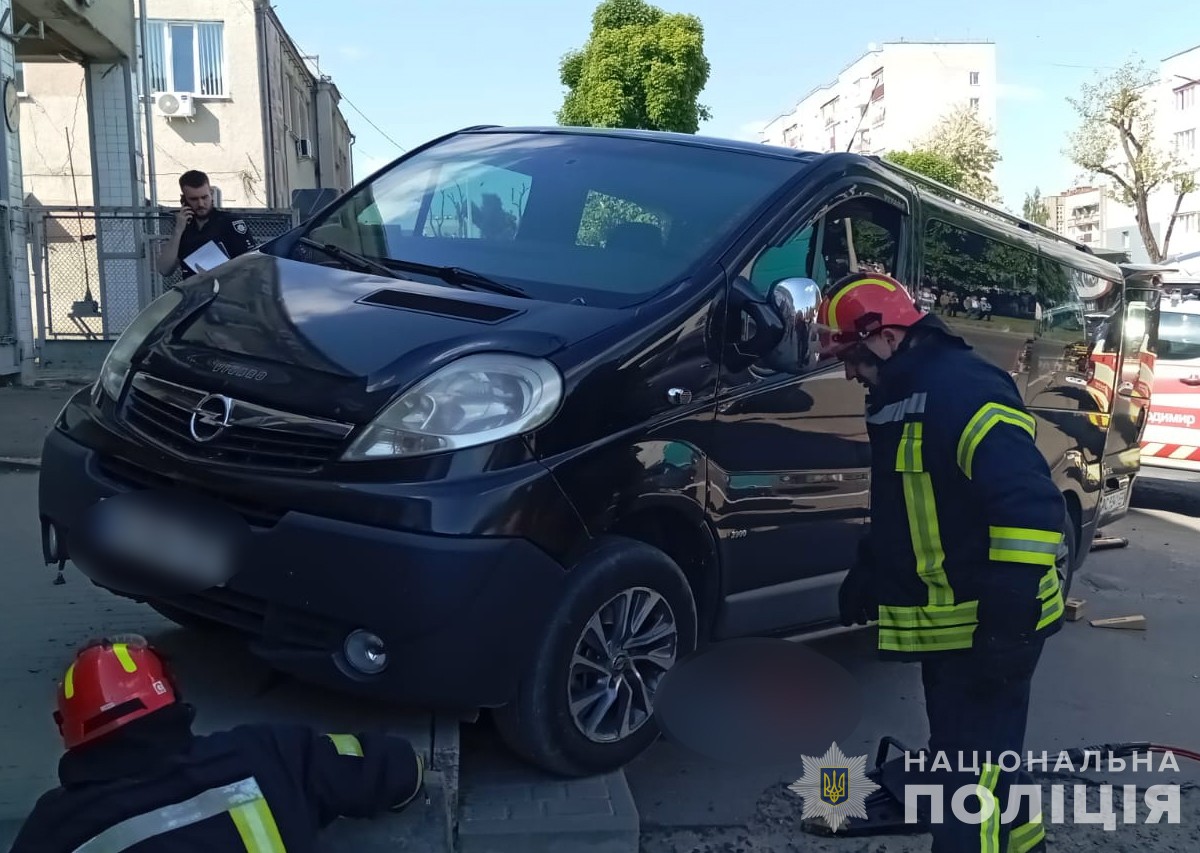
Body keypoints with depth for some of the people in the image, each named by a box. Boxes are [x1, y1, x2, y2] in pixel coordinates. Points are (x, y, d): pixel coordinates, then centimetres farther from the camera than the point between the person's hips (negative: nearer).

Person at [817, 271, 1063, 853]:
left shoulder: (965, 389, -21)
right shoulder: (900, 399, 12)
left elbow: (1031, 507, -27)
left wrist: (1010, 619, -28)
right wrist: (866, 576, 25)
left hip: (987, 631, -10)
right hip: (945, 625, 10)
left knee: (964, 780, -6)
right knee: (978, 760, 24)